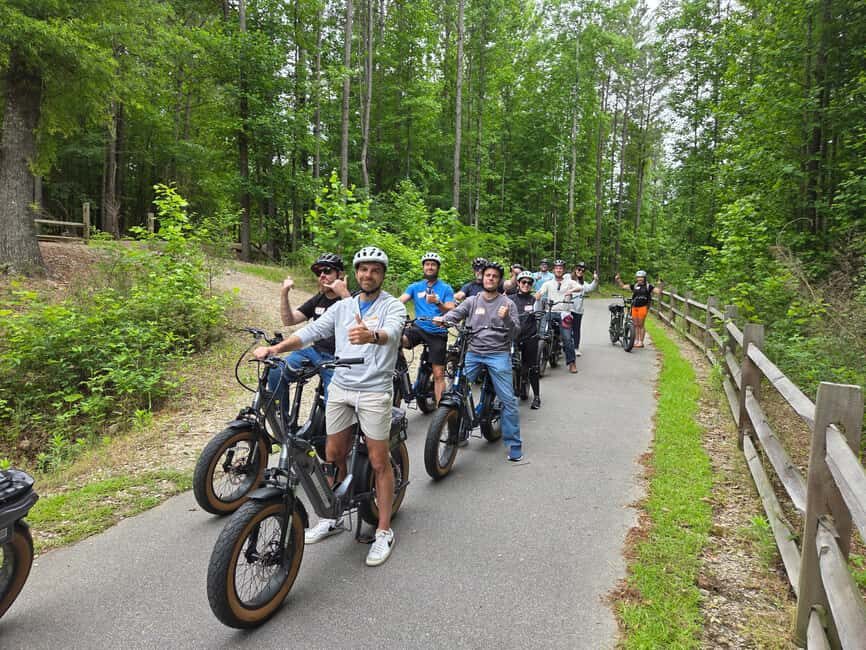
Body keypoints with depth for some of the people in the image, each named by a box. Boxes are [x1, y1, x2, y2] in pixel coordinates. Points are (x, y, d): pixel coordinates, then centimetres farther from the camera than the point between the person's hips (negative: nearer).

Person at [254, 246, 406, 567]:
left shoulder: (392, 306, -4)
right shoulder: (342, 306, 12)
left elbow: (392, 331, -25)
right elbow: (312, 331, 4)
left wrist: (371, 335, -49)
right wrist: (275, 348, -10)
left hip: (374, 391, -5)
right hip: (340, 387, 5)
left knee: (379, 462, 0)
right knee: (333, 455, 13)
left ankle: (384, 532, 13)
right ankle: (332, 518, 32)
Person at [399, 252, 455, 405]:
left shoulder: (446, 288, 2)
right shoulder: (415, 287, 8)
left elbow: (451, 311, -8)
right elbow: (399, 301, -5)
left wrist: (437, 303, -27)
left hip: (438, 333, -1)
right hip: (418, 328, 1)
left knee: (438, 374, -1)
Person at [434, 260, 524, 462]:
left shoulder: (508, 304, 6)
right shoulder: (472, 301, 13)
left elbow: (514, 333, 1)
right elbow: (456, 313, -2)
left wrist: (506, 318, -19)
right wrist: (442, 318, -23)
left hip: (498, 355, -2)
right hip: (473, 353, 2)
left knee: (508, 400, -6)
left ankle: (514, 444, 6)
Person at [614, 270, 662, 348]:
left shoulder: (648, 286, 2)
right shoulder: (634, 286, 12)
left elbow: (658, 291, -3)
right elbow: (623, 286, 16)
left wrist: (660, 284, -18)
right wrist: (618, 279, 5)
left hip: (643, 307, -4)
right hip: (634, 307, 4)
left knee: (641, 325, -2)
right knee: (635, 325, 8)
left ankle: (641, 342, 4)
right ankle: (636, 341, 16)